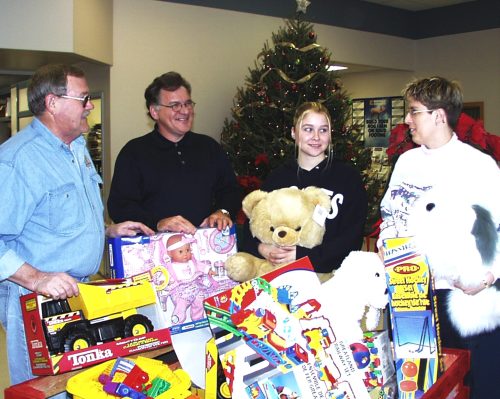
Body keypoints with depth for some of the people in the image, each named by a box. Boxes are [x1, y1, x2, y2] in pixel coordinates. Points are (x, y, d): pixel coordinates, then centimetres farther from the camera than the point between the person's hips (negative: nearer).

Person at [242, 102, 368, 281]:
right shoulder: (277, 177, 15)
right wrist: (260, 248, -7)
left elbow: (352, 238, 0)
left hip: (331, 273, -2)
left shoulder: (348, 176, 7)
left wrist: (302, 254, -11)